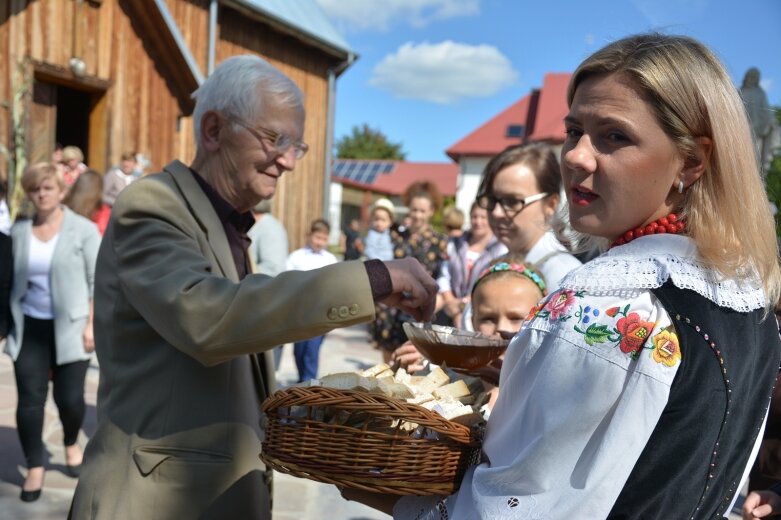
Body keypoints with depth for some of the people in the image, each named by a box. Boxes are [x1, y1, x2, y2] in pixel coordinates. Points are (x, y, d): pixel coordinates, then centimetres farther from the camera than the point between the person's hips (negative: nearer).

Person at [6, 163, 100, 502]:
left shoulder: (84, 229, -5)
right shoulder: (19, 231, 4)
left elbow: (98, 281, -5)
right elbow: (9, 278, 9)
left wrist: (91, 324, -11)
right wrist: (6, 322, 5)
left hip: (69, 327, -2)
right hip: (29, 327, 2)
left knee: (69, 397, 1)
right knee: (30, 399, 1)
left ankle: (71, 444, 33)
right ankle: (34, 468, 16)